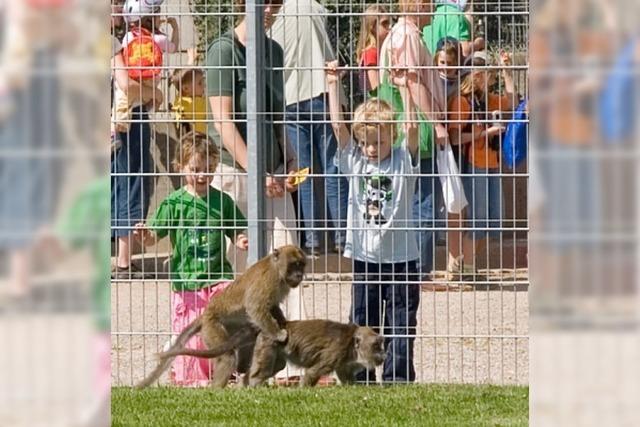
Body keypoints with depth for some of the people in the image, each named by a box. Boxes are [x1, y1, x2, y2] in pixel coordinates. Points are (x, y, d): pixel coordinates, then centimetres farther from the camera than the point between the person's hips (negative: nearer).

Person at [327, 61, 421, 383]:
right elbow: (338, 126, -2)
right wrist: (333, 86, -7)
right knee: (362, 321, 7)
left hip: (400, 257, -2)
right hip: (365, 257, 2)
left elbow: (411, 129, -16)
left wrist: (405, 91, -21)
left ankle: (397, 377, 6)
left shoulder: (403, 161, -2)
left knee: (400, 324, 1)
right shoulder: (355, 161, 4)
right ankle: (359, 376, 12)